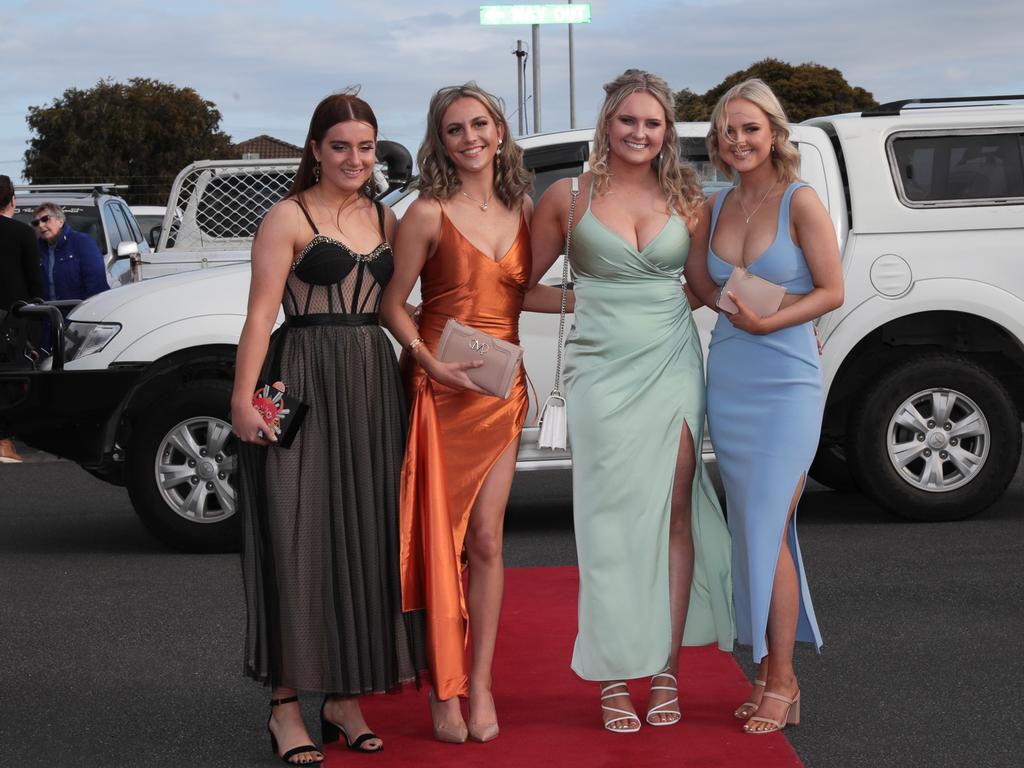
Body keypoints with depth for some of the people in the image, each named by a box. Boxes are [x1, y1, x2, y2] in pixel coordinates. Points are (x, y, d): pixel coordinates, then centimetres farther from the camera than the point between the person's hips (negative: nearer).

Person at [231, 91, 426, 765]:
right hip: (303, 383, -6)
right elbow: (261, 313, -10)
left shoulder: (386, 220, 14)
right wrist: (244, 398, -19)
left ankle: (346, 696, 17)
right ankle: (286, 704, 4)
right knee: (300, 537, -4)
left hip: (375, 385, 6)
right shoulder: (289, 218, -3)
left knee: (365, 535, 7)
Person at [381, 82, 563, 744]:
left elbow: (519, 295, 12)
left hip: (501, 390, 4)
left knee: (486, 540, 5)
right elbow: (394, 305, -5)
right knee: (441, 538, 1)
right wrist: (431, 363, -18)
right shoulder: (430, 213, -8)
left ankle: (481, 683, 14)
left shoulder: (522, 208, 7)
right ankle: (446, 689, 11)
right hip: (441, 390, -4)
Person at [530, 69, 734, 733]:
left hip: (673, 367, 2)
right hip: (603, 371, -2)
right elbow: (523, 283, 10)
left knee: (674, 514, 2)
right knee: (612, 522, -2)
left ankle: (667, 672, 10)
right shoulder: (569, 197, 3)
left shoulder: (685, 197, 8)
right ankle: (615, 680, 6)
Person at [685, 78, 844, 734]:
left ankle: (782, 683, 4)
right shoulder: (715, 207, 9)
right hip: (728, 384, 5)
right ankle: (770, 673, 18)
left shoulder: (801, 202, -7)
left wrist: (769, 321, -19)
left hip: (787, 384, -5)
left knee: (766, 529, -7)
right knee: (753, 531, 9)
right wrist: (743, 307, 0)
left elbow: (832, 291, -8)